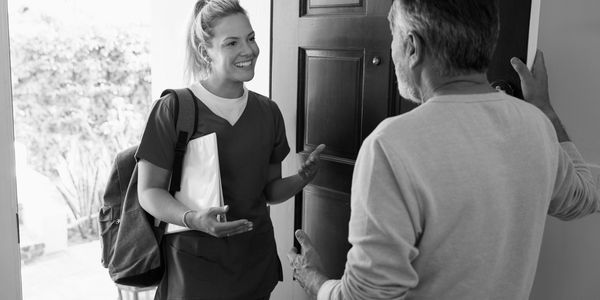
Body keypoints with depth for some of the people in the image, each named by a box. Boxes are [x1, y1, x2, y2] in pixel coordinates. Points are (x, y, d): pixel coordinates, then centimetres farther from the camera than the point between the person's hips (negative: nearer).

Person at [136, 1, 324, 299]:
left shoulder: (268, 111, 3)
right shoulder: (173, 109, -11)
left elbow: (271, 190, 9)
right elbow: (149, 191, -8)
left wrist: (300, 179, -11)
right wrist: (192, 219, -25)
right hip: (193, 266, -4)